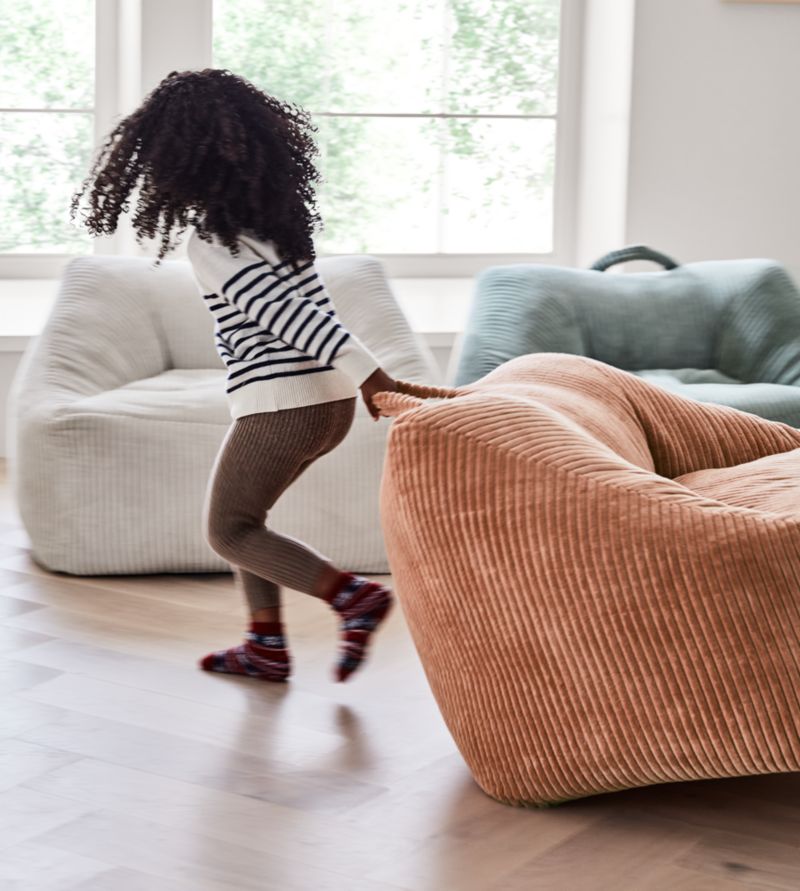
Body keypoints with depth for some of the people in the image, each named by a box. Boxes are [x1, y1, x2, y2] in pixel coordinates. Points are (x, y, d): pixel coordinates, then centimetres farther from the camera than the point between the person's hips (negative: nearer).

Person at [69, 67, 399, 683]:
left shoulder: (210, 240, -15)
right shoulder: (279, 209, 8)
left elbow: (281, 310, -20)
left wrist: (368, 371, -25)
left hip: (283, 405, -8)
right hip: (332, 400, 8)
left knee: (229, 530, 8)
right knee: (241, 513, 22)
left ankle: (353, 595, -6)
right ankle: (266, 647, 22)